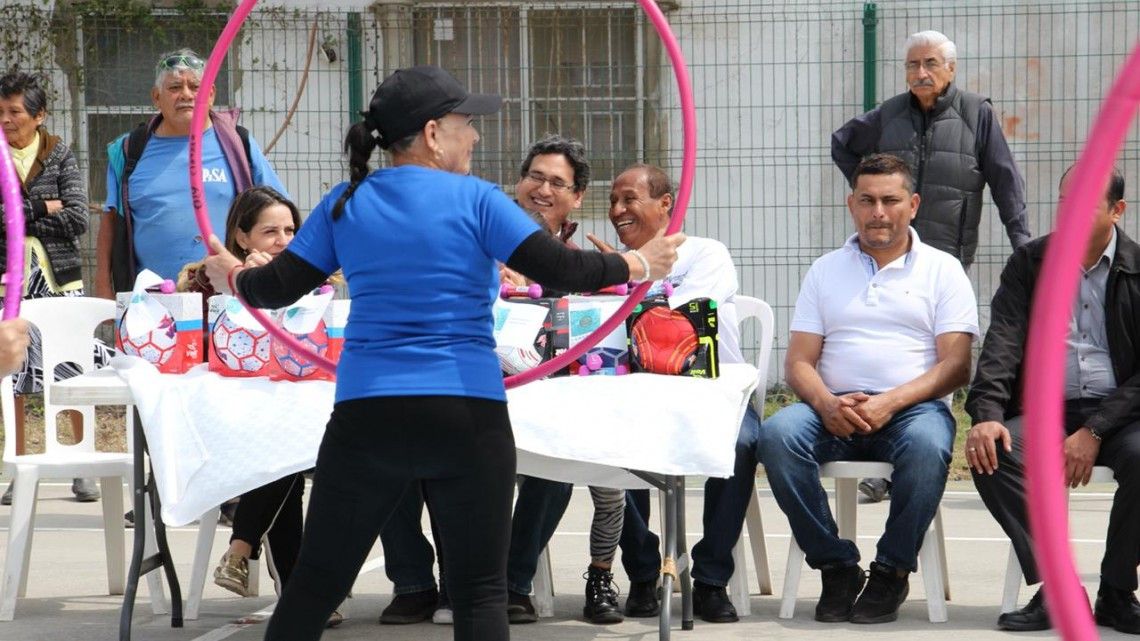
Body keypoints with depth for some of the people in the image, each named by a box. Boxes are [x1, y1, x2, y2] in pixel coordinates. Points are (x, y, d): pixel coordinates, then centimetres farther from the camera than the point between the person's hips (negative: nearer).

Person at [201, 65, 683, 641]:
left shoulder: (346, 204, 6)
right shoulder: (475, 200, -3)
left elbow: (278, 288, 8)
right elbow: (559, 269, -8)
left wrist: (232, 276, 29)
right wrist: (639, 265, 6)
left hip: (365, 416, 3)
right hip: (466, 416, -3)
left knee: (315, 584, 10)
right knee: (480, 592, 4)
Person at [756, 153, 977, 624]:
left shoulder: (942, 269, 10)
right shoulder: (825, 271, 19)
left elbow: (956, 366, 0)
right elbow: (799, 362, 11)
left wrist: (890, 402, -16)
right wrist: (826, 403, -13)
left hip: (913, 406, -2)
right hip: (835, 411, 2)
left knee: (927, 445, -38)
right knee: (777, 435, -29)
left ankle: (892, 571, -17)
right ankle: (837, 568, -18)